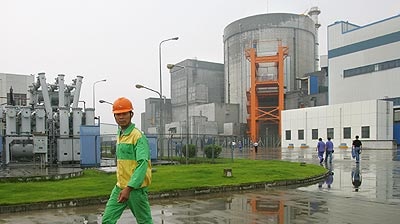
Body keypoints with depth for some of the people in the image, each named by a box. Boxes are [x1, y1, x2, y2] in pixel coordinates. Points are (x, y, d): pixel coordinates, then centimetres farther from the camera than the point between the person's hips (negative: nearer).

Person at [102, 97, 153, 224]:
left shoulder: (138, 136, -14)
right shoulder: (120, 135, 13)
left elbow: (143, 164, -23)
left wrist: (128, 188, -29)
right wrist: (122, 187, 19)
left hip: (135, 188, -7)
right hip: (119, 187, 8)